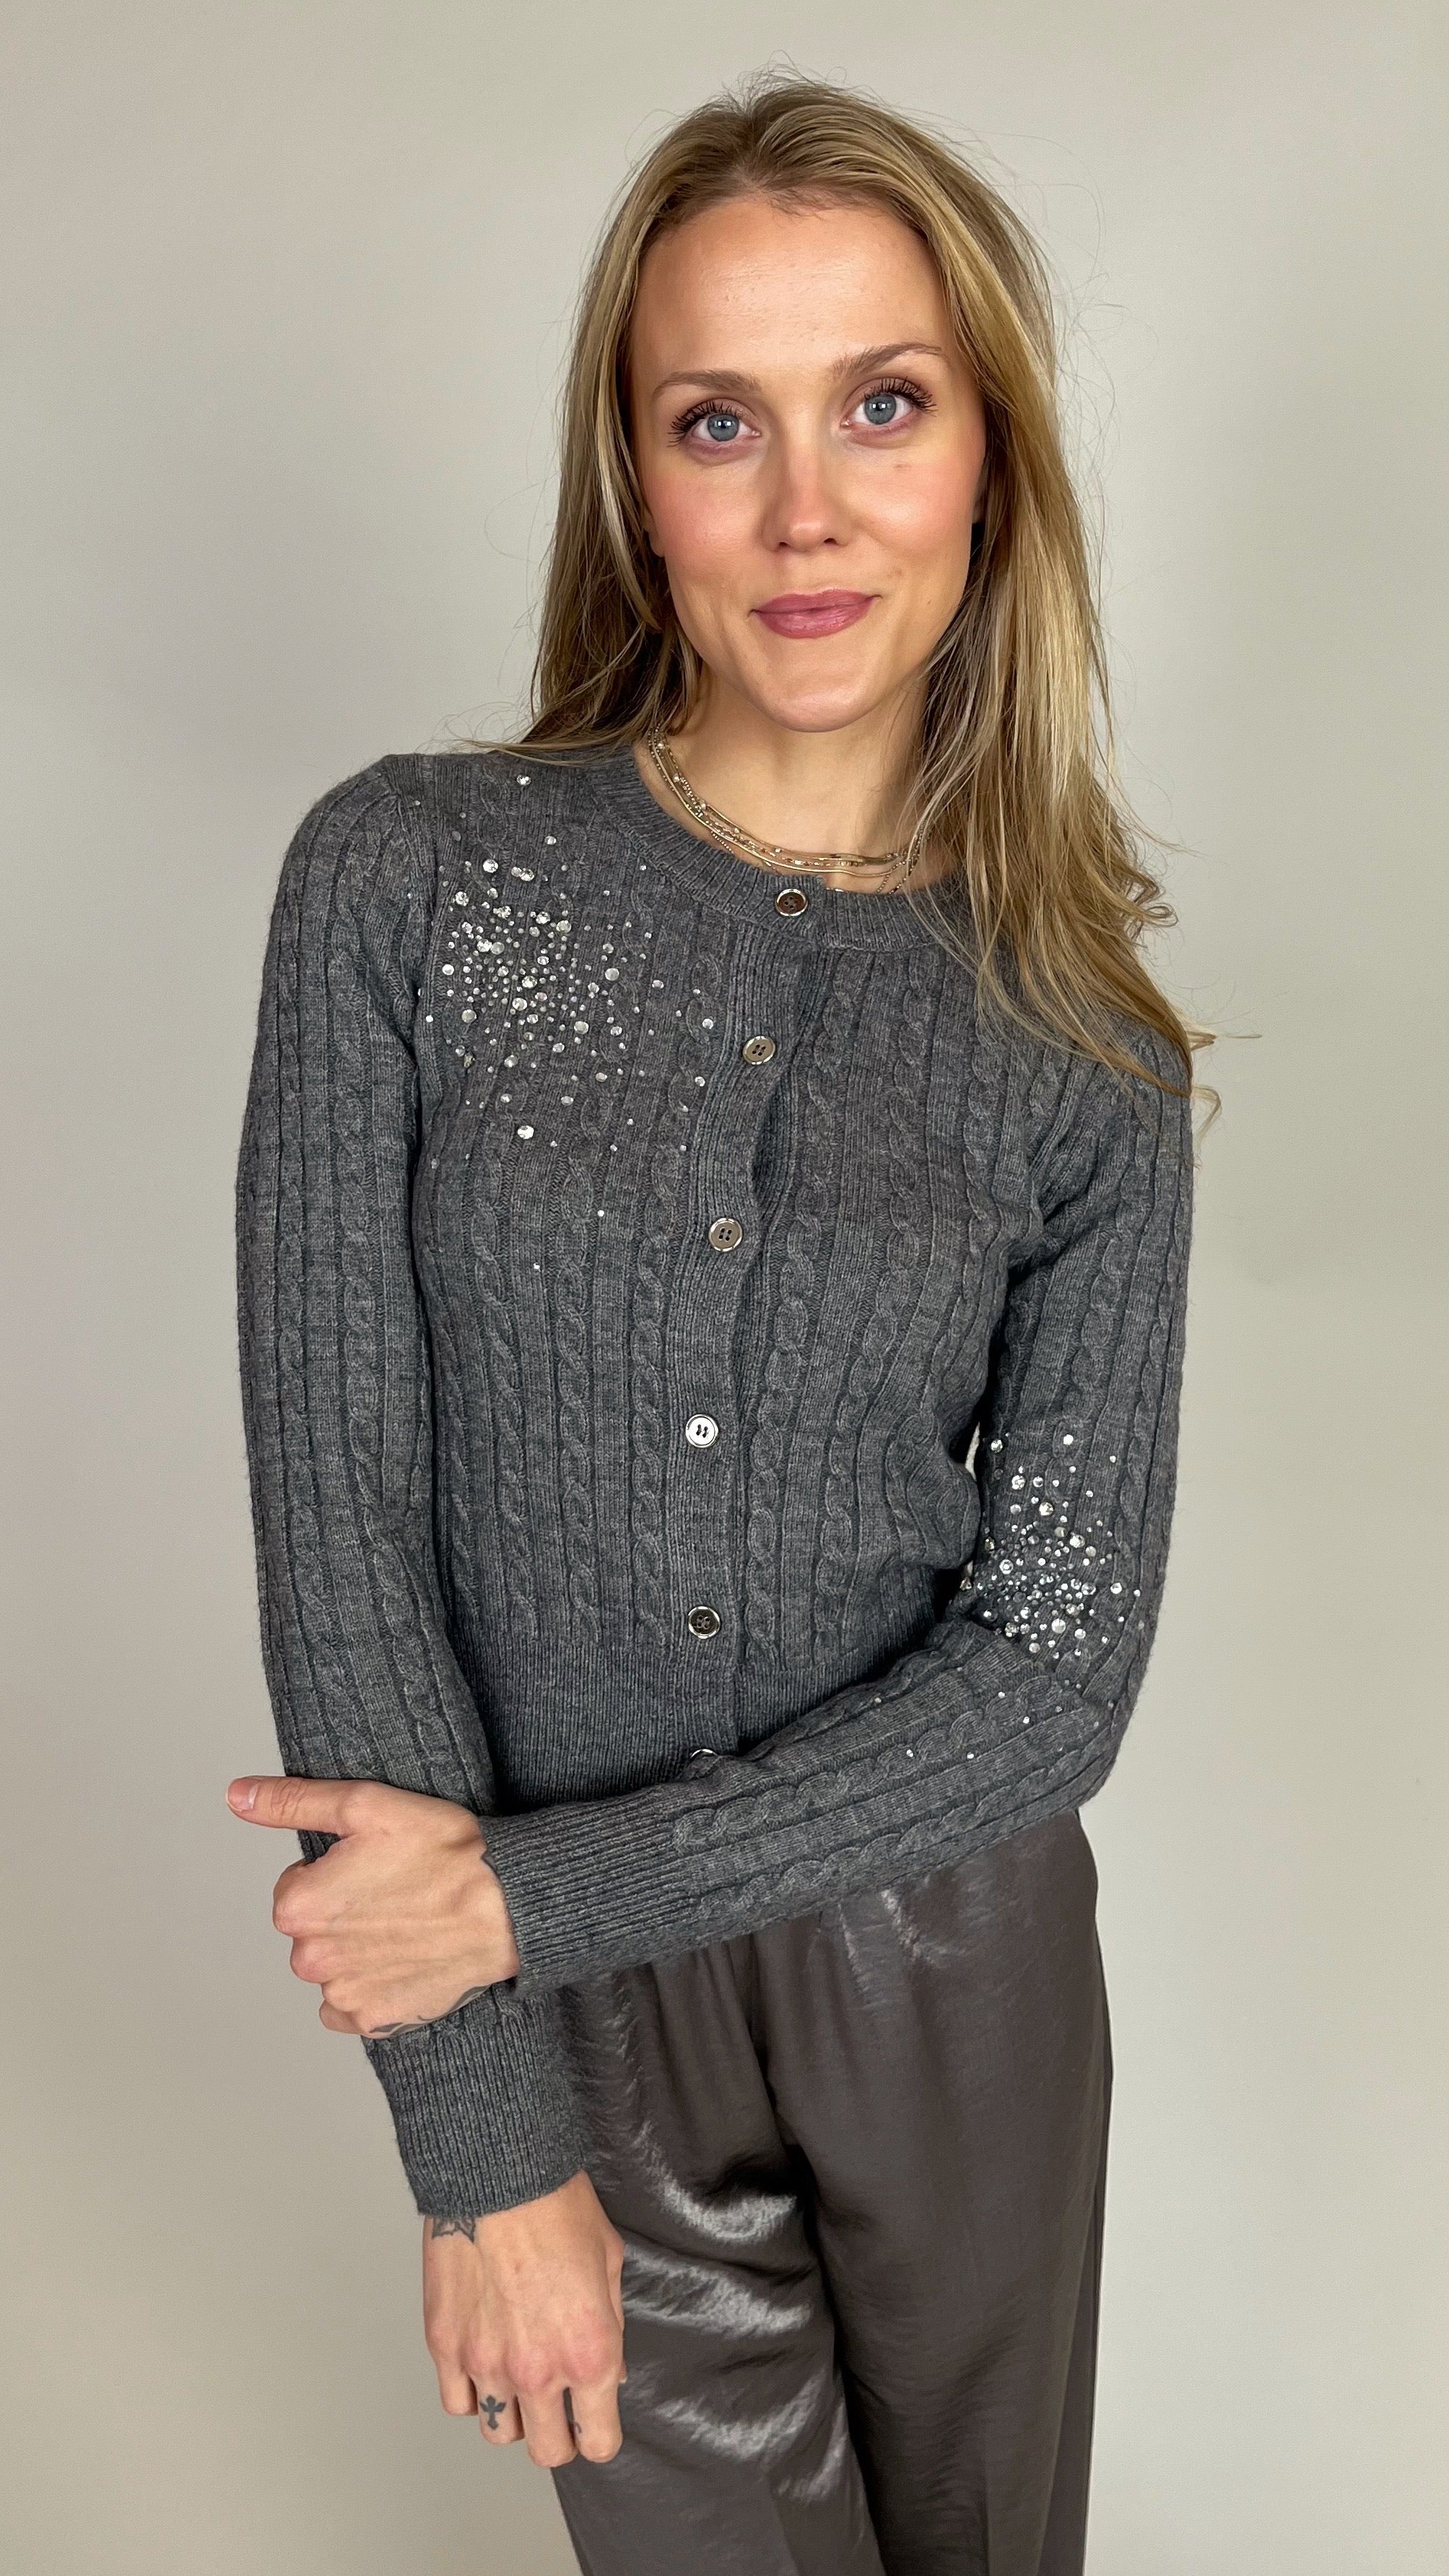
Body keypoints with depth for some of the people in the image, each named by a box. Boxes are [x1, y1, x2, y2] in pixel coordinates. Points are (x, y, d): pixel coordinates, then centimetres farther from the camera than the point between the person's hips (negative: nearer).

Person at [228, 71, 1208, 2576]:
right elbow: (338, 1519, -14)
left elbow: (1055, 1666, -10)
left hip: (948, 1957, 2)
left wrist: (528, 1887, -17)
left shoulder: (1085, 1051, -8)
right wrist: (482, 2141, -13)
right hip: (563, 2011, -1)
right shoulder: (406, 882, -12)